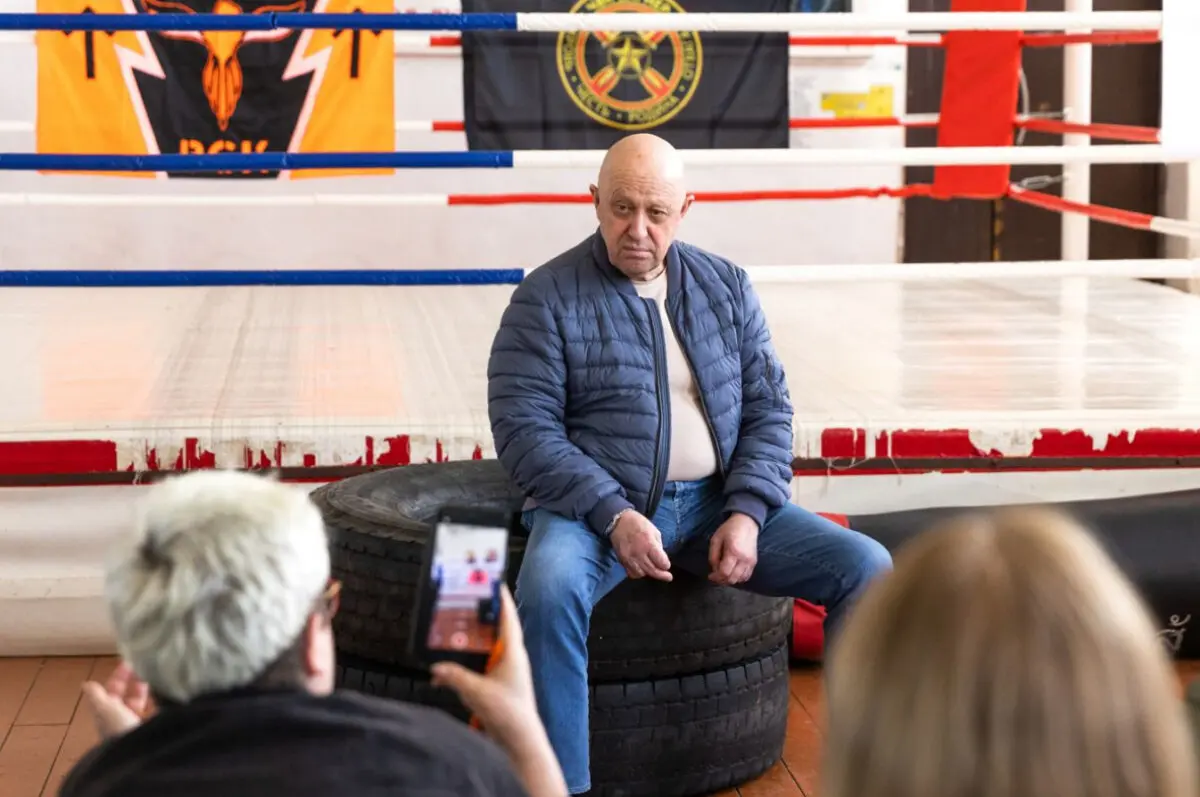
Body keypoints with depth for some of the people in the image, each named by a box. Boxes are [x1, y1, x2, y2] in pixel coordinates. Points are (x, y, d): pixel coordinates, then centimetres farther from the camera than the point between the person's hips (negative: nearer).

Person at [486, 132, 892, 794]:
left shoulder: (727, 287, 10)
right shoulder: (547, 297, -3)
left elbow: (768, 410, 8)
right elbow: (523, 428, -10)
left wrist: (747, 513, -10)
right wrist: (615, 516, -22)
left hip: (718, 504, 4)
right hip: (596, 507, -4)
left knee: (866, 566, -13)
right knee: (548, 589, -37)